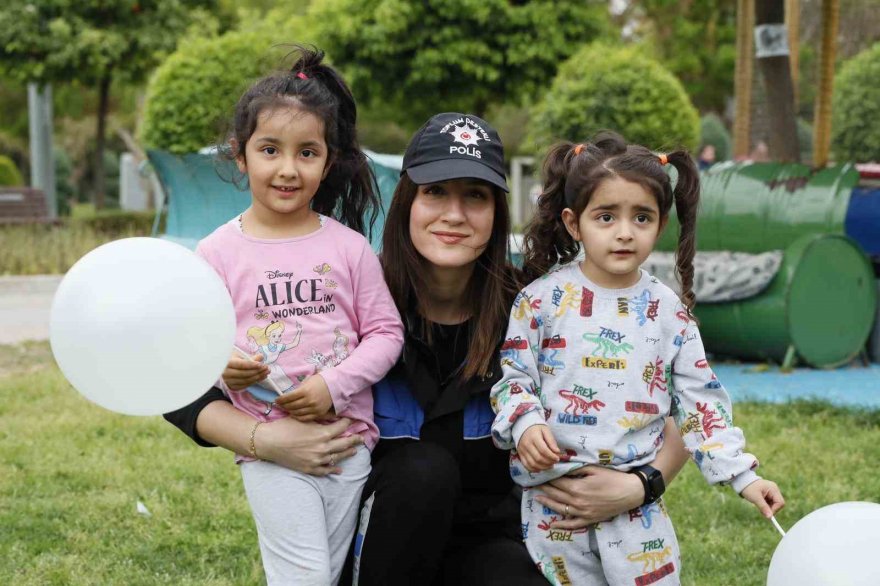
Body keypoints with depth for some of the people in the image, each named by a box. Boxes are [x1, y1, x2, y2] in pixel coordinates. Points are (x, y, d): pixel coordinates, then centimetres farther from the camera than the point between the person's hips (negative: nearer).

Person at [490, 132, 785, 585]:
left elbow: (701, 401, 3)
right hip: (553, 496, -1)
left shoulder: (669, 312, 1)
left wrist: (741, 475, -3)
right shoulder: (542, 299, -4)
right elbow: (513, 376, 0)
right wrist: (525, 424, -20)